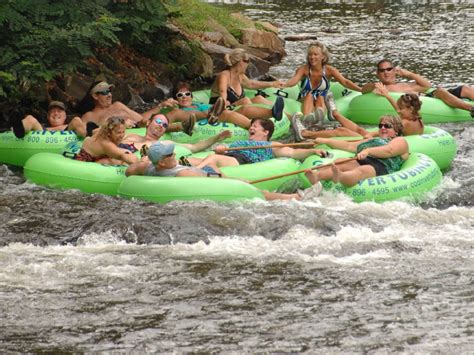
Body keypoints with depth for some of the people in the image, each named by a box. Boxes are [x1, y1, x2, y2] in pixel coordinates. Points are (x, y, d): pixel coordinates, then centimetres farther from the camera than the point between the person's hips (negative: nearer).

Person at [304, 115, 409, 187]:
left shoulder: (400, 141, 19)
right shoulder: (373, 140, 43)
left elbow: (389, 151, -5)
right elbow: (349, 146, 39)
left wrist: (368, 151, -22)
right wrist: (326, 141, 30)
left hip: (380, 166, -7)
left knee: (362, 171, -41)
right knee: (339, 163, -26)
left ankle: (340, 177, -78)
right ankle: (317, 176, -58)